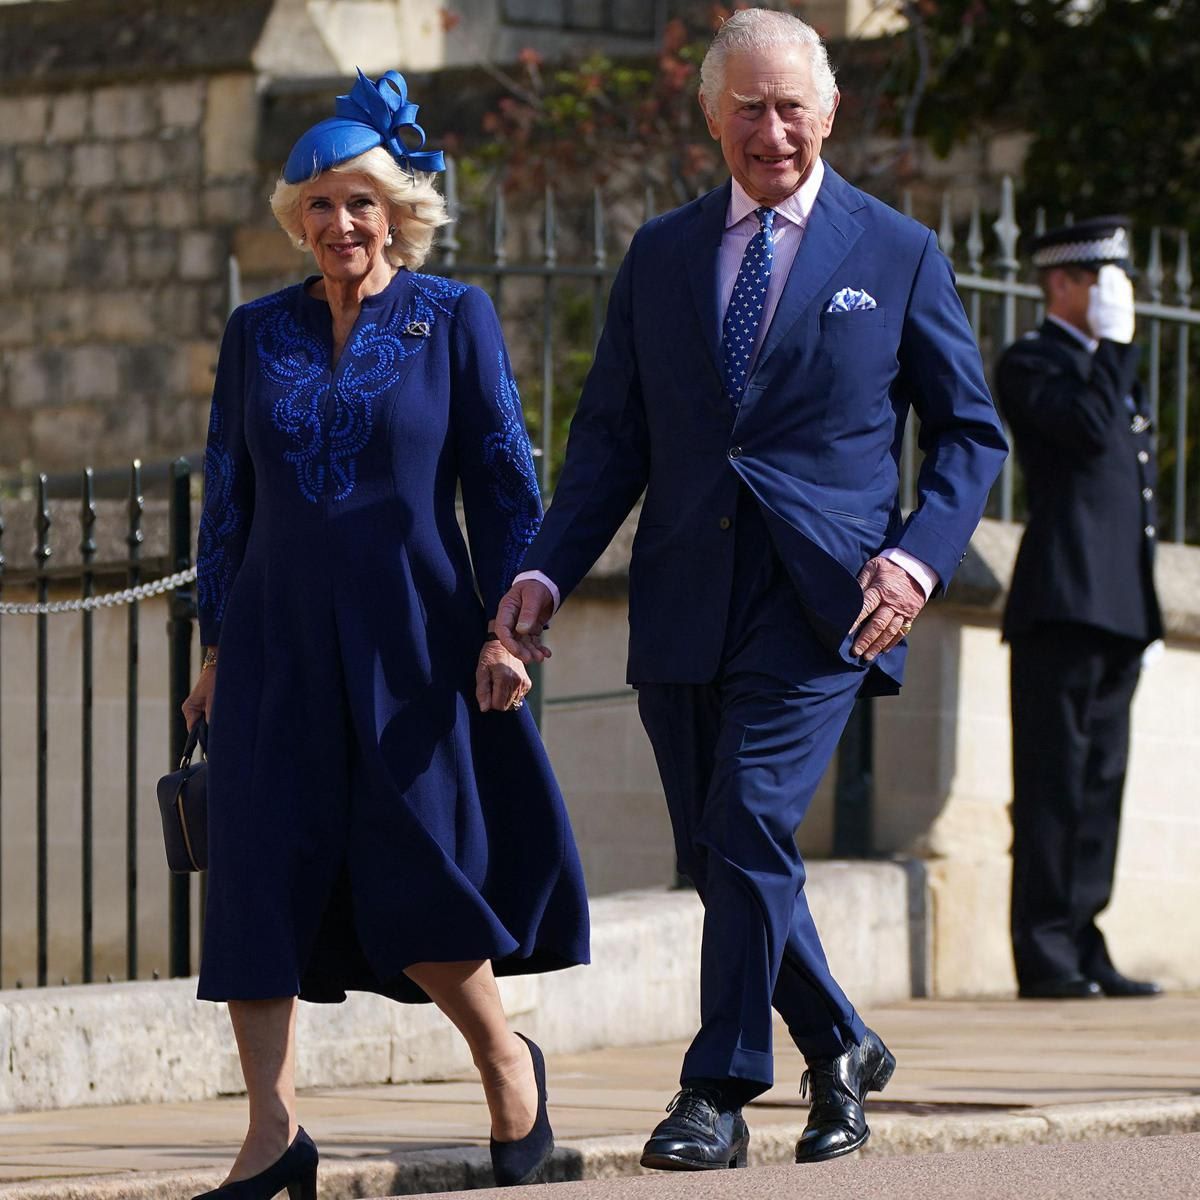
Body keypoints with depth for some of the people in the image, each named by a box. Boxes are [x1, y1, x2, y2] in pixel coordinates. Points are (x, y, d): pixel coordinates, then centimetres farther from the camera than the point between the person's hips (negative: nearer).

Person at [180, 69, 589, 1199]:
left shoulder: (454, 319, 2)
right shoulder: (258, 332, 10)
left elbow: (504, 480, 2)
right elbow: (225, 497, 14)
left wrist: (507, 627, -6)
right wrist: (216, 644, 10)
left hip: (412, 640, -3)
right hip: (278, 642, 3)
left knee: (416, 869, -6)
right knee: (262, 870, -4)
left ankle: (504, 1059, 20)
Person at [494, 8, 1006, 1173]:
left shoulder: (897, 254, 5)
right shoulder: (659, 254, 13)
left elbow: (970, 432, 8)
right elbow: (612, 433, 13)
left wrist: (921, 554, -9)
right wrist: (546, 568, -1)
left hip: (819, 598, -4)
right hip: (685, 599, 4)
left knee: (752, 823, -17)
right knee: (716, 854, 7)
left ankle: (718, 1095, -11)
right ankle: (839, 1051, 27)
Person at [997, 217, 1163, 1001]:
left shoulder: (1116, 371, 24)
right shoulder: (1029, 363, -2)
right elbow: (1088, 428, -21)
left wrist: (1147, 611, 21)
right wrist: (1114, 345, -11)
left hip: (1119, 608, 9)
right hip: (1064, 604, -9)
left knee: (1100, 782, 8)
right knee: (1055, 782, -9)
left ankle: (1083, 947, 10)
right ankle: (1046, 957, -9)